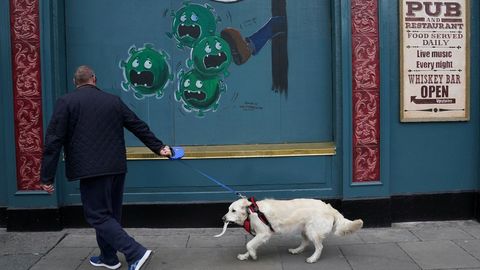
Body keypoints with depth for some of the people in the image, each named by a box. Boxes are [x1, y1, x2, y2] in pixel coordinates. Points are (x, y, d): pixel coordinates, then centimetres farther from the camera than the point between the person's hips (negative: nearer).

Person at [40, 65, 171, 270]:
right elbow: (138, 126, 15)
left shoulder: (66, 102, -2)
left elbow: (53, 141, -7)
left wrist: (47, 177, -5)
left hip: (91, 169, -6)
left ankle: (135, 252, -10)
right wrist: (158, 147, 26)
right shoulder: (113, 100, 11)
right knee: (109, 212, 19)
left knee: (97, 215, 0)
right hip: (116, 167, 6)